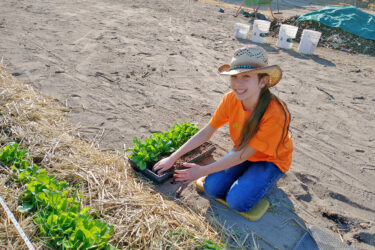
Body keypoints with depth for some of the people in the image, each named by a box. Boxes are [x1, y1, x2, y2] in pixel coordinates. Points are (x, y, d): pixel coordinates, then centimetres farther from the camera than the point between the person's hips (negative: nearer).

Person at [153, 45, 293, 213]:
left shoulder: (275, 114, -35)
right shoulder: (230, 100, -20)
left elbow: (242, 155, -28)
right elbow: (206, 132, -12)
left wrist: (202, 171, -22)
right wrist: (172, 158, -14)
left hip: (271, 160, -4)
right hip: (242, 152, 4)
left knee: (238, 201, -22)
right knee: (212, 188, -14)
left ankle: (263, 180, 6)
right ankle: (247, 174, 11)